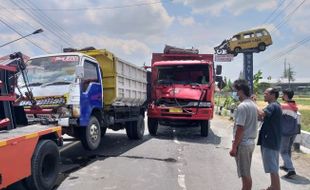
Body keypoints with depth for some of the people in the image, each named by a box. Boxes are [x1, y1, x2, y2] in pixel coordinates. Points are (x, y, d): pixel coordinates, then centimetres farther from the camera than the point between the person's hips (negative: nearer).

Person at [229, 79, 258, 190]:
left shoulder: (242, 106, -19)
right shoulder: (253, 105, 9)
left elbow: (240, 128, -22)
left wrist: (234, 147, -16)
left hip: (243, 143, -9)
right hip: (251, 142, 9)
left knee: (245, 174, 1)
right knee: (247, 173, 19)